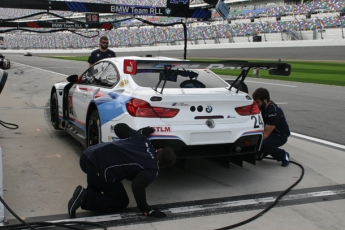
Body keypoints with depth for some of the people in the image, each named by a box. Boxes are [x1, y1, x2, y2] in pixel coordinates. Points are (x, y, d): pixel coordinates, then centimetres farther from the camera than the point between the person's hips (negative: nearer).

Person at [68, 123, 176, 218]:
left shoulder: (141, 139, 15)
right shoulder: (153, 170, -1)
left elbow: (119, 127, 22)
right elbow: (138, 186, -14)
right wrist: (146, 210, -2)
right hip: (100, 170, -8)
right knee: (121, 202, 15)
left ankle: (89, 192, 17)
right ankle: (85, 198, -3)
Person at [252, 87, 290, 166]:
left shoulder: (273, 111, -30)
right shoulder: (262, 107, -4)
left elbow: (266, 134, -30)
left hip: (281, 135, -7)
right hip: (269, 131, 7)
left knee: (263, 144, -35)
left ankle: (283, 155, -8)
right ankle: (261, 153, 6)